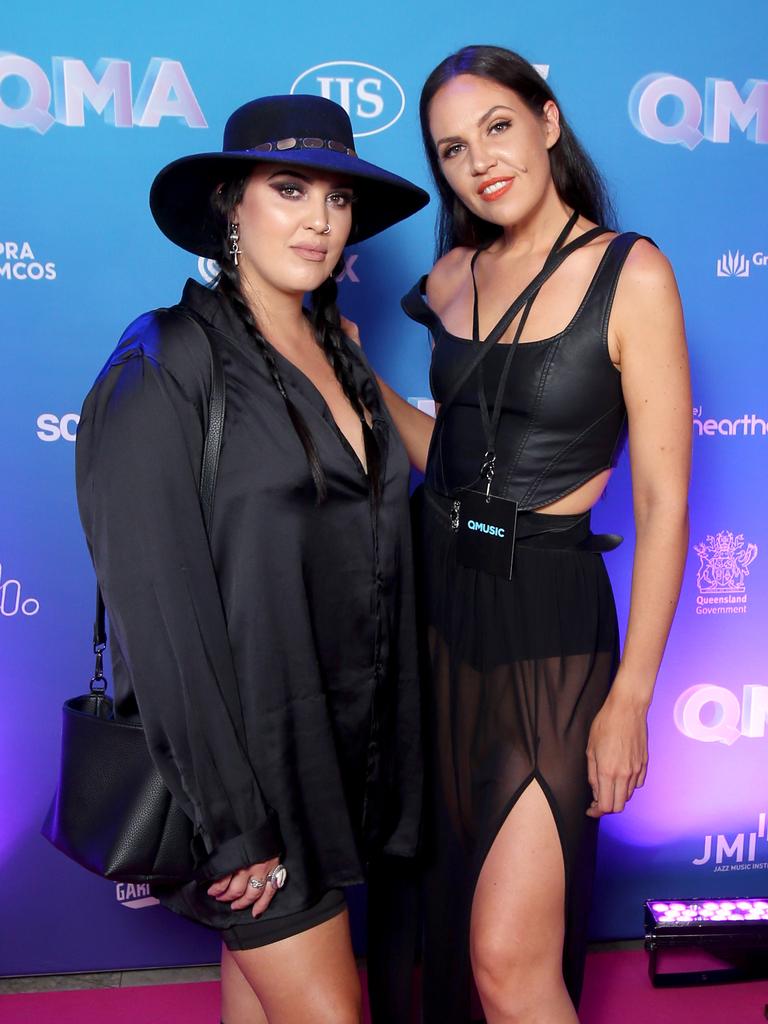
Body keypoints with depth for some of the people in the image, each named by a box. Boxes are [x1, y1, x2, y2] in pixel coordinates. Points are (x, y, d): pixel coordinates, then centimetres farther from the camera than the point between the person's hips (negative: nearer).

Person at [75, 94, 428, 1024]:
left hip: (340, 753, 7)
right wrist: (233, 821, -16)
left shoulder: (340, 358, 10)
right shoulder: (165, 366, -13)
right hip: (245, 758, -6)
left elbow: (370, 553, 11)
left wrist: (382, 764, 9)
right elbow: (159, 603, -17)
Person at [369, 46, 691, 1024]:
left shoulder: (630, 273, -9)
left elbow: (663, 502, -11)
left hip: (550, 624, -5)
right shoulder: (452, 275, 7)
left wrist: (631, 696, -13)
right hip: (440, 608, 6)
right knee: (452, 898, 19)